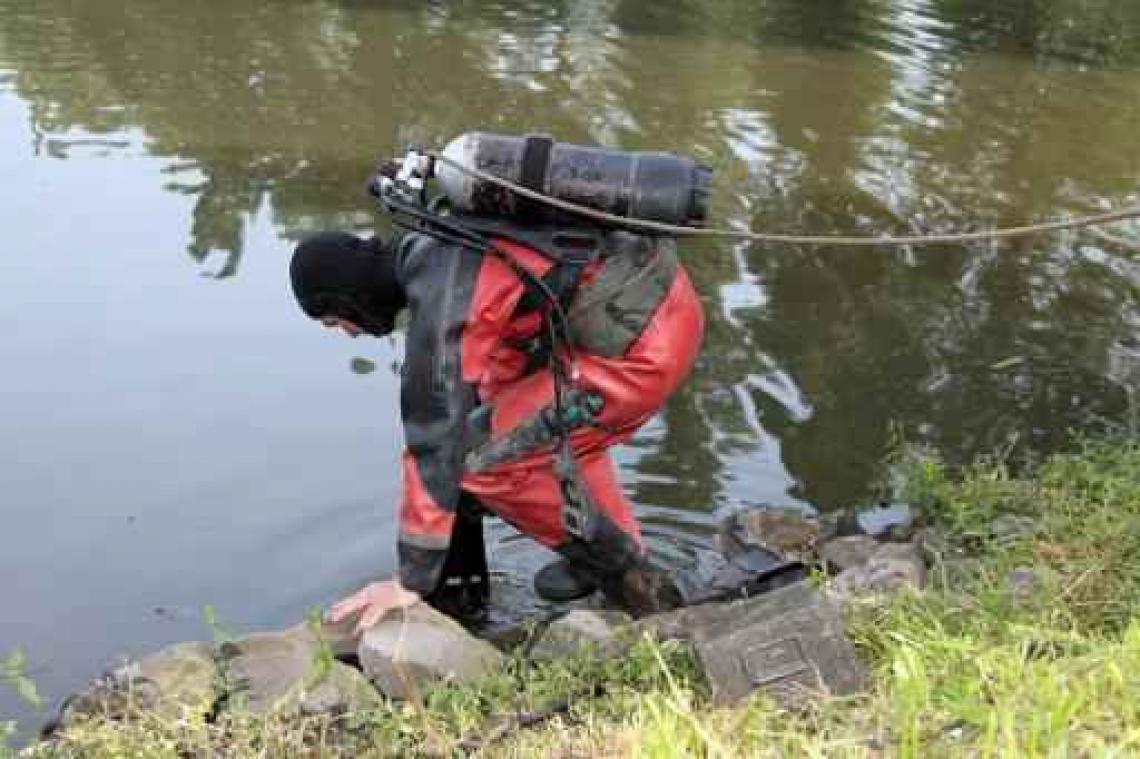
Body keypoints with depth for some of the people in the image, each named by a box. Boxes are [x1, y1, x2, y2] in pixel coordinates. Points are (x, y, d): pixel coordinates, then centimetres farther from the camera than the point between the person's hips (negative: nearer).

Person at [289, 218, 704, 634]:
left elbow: (435, 438, -16)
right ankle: (623, 566, 30)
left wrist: (411, 581, -8)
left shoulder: (440, 300, -16)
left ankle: (624, 575, 10)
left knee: (485, 457, -2)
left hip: (646, 347, -10)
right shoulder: (432, 246, 14)